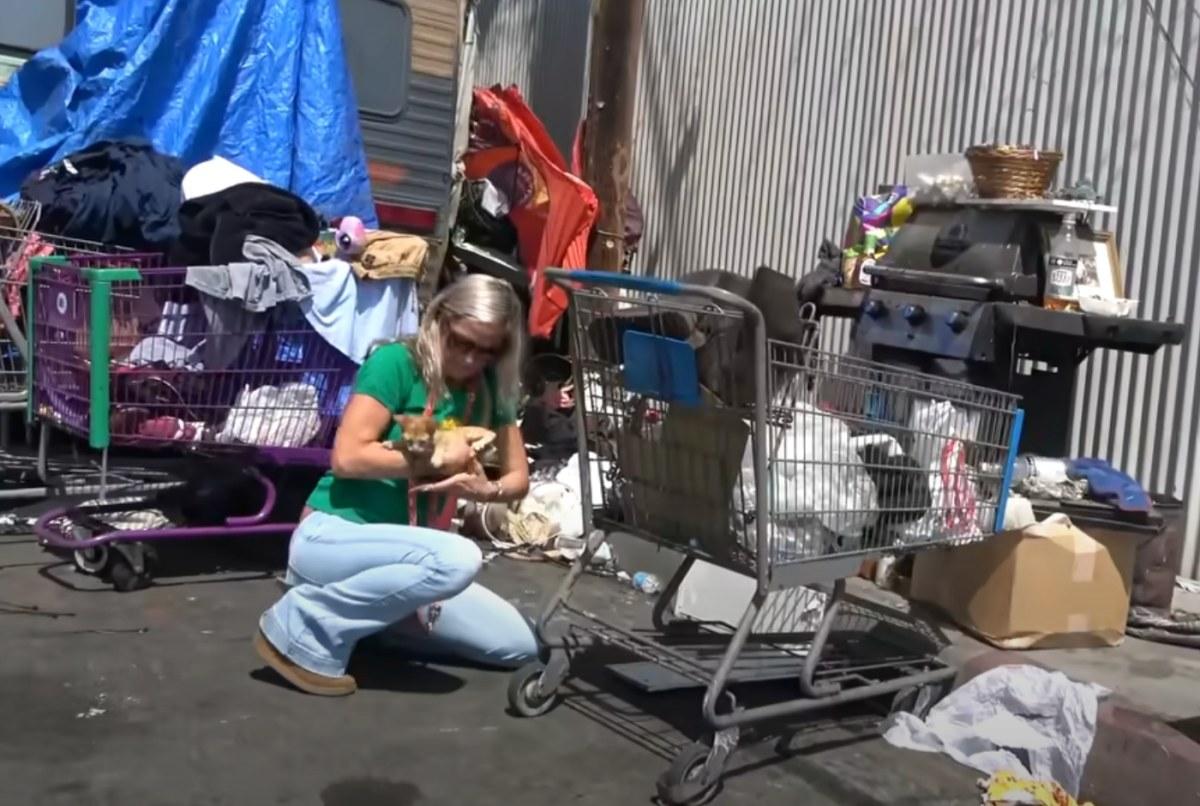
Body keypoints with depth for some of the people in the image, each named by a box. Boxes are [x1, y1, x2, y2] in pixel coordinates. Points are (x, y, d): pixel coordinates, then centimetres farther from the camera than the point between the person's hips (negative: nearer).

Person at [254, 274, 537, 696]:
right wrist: (435, 456, -17)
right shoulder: (395, 363, -13)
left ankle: (375, 606, 12)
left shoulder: (488, 390, 5)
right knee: (458, 558, -35)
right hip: (332, 536, -7)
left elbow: (518, 478, 7)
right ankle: (304, 627, -18)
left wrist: (486, 489, -15)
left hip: (397, 553, 7)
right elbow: (347, 457, -21)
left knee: (518, 645, 3)